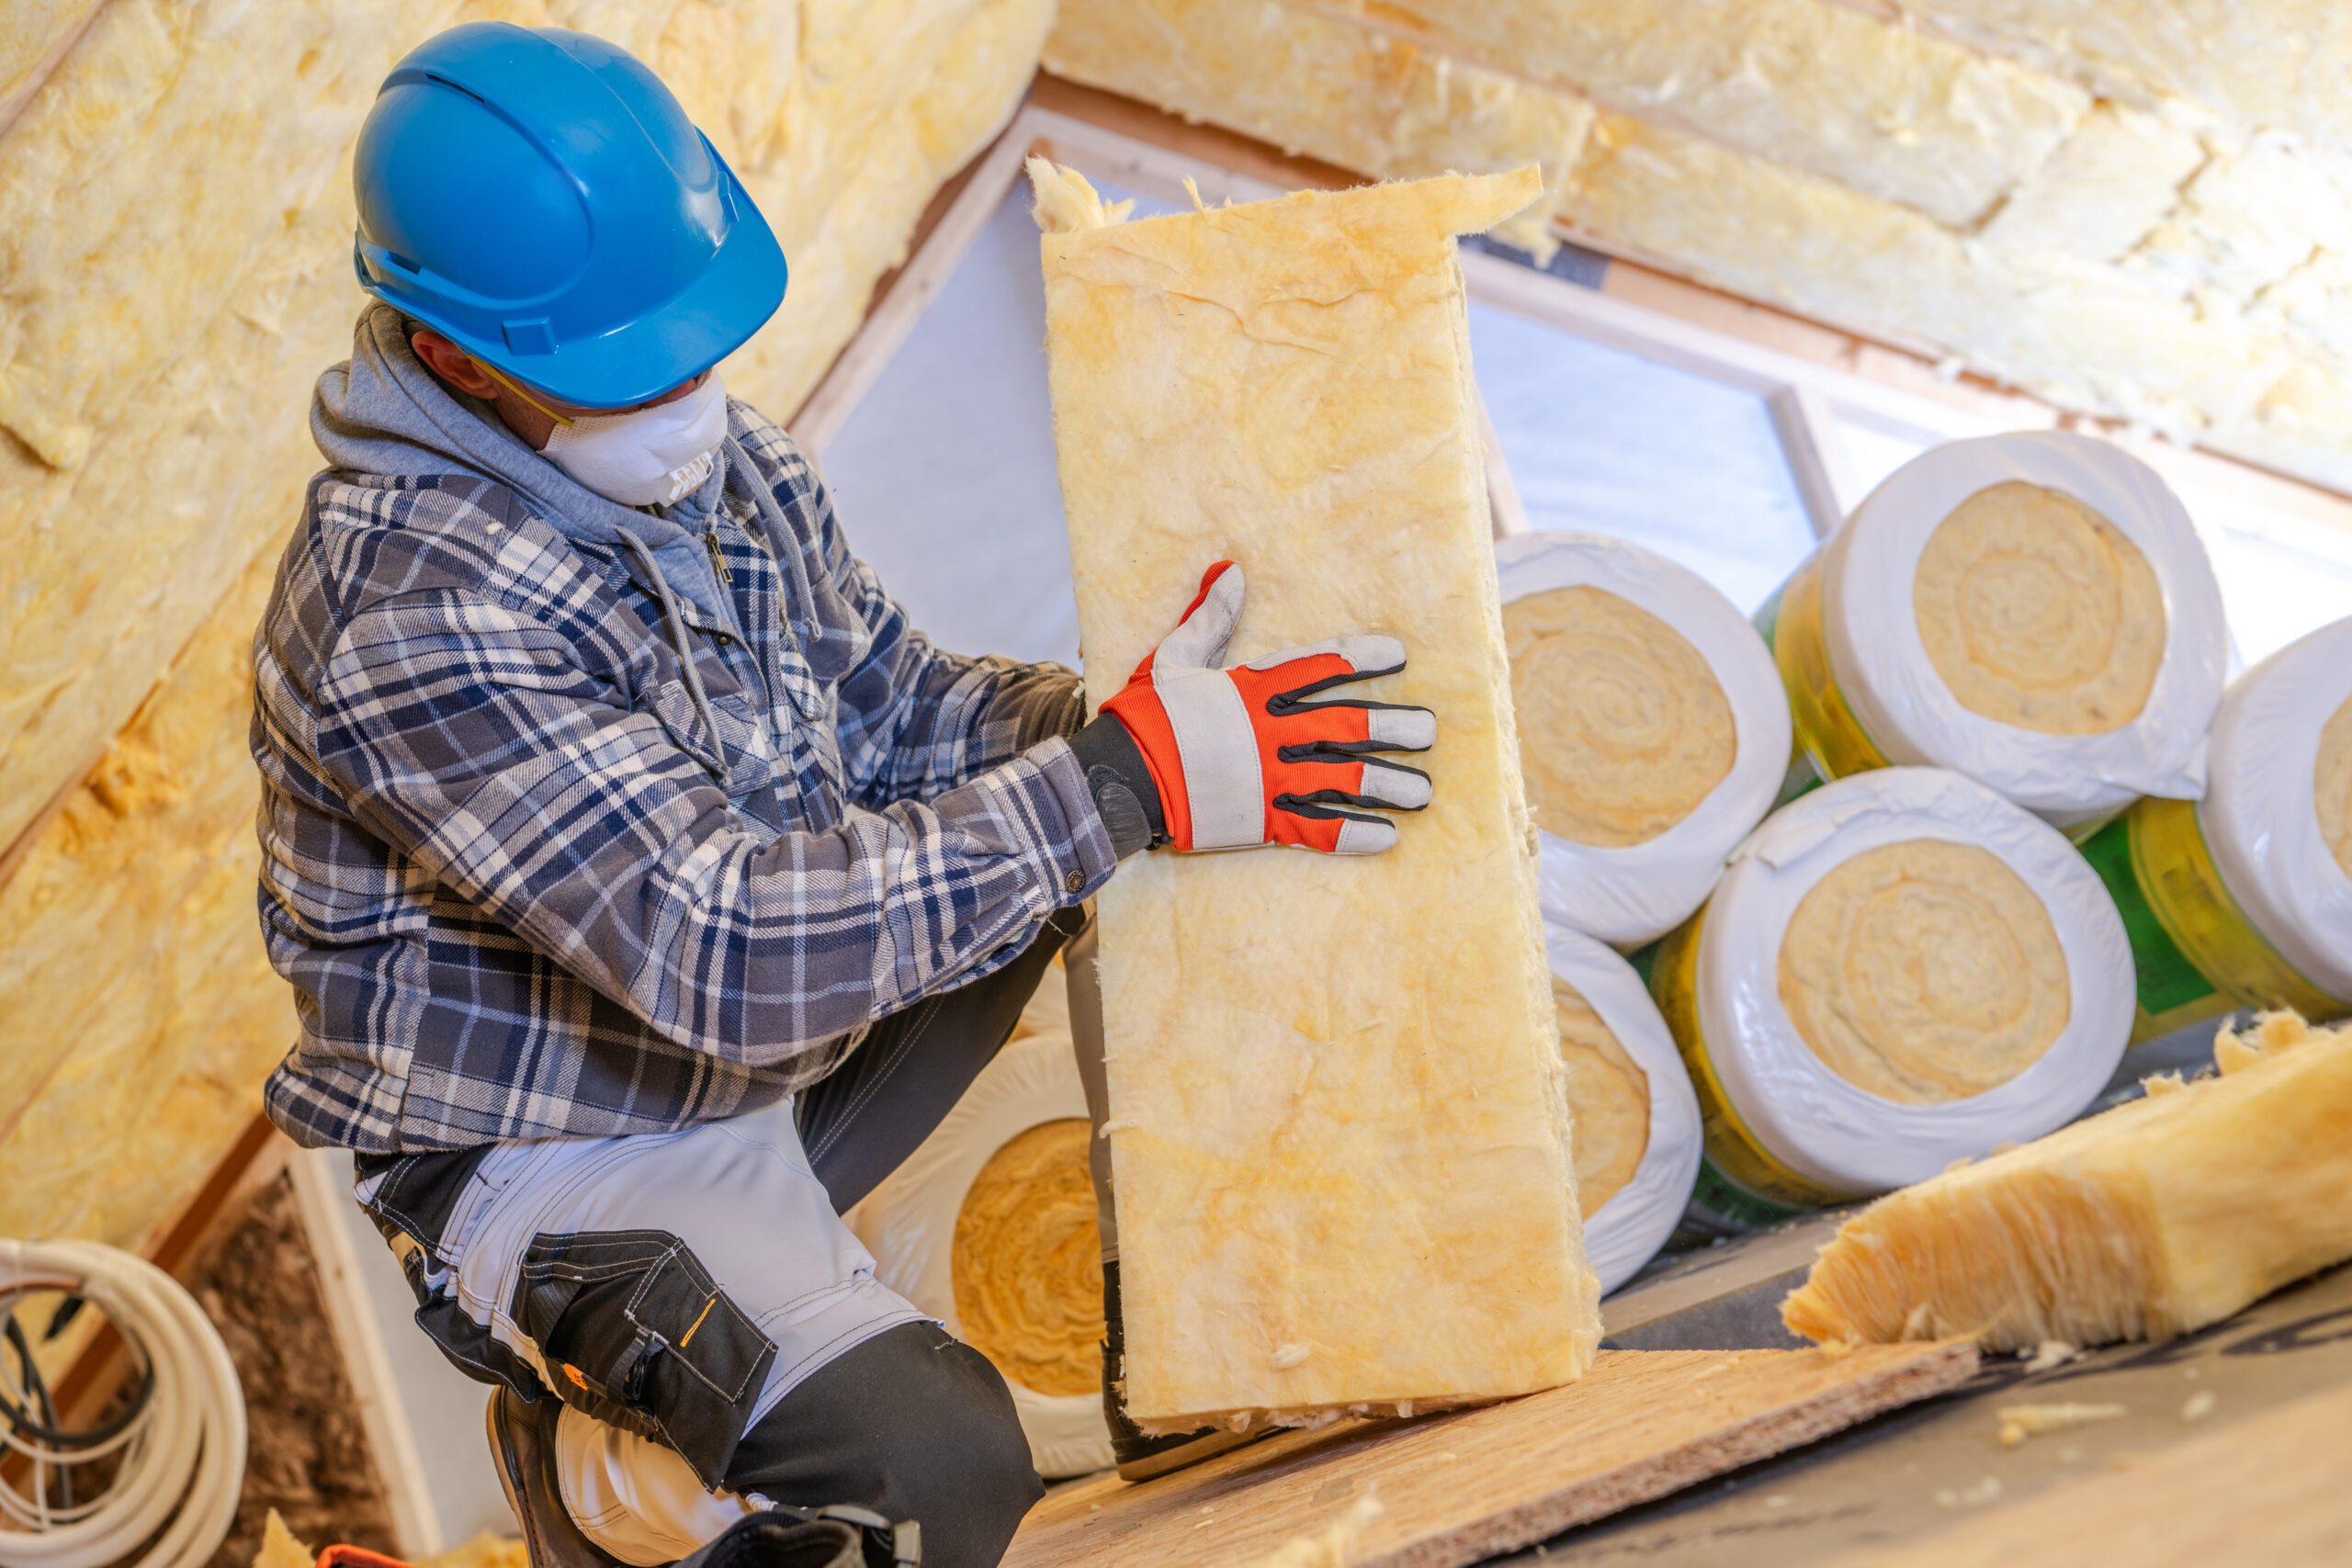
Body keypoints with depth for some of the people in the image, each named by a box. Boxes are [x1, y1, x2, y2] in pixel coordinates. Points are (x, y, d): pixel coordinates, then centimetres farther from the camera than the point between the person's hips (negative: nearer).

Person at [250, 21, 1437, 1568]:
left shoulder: (696, 444, -3)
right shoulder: (421, 621, -30)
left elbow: (891, 706, 5)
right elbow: (726, 957, -35)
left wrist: (1111, 723, -15)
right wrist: (1124, 781, -34)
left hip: (777, 1061, 8)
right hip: (551, 1162, -8)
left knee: (1123, 841, 3)